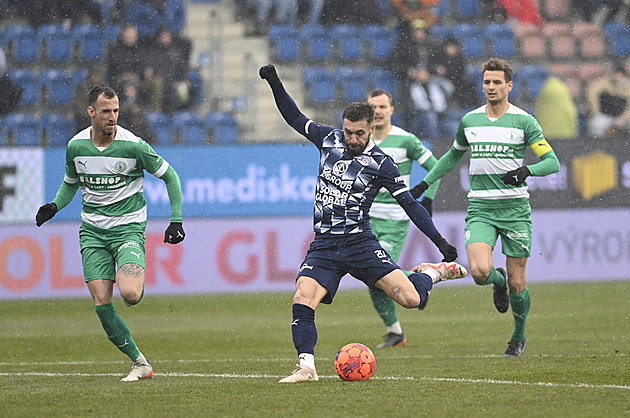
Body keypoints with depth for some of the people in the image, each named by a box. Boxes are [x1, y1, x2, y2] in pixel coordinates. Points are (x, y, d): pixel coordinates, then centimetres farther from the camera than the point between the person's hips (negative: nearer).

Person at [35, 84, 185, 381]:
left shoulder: (132, 145, -11)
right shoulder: (76, 146, 0)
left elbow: (169, 175, 0)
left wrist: (176, 220, -4)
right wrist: (55, 206, 0)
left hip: (128, 228, -3)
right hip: (92, 231, 3)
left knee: (129, 295, -25)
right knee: (101, 303, -10)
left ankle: (136, 281, 13)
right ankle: (140, 364, 1)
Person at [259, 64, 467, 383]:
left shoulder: (380, 163, -4)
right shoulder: (329, 140, 6)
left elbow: (410, 204, -3)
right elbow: (294, 117, 18)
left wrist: (440, 242, -9)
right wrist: (275, 85, 6)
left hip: (360, 243, -3)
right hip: (323, 247, 3)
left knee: (410, 299, -14)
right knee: (302, 300, -22)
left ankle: (431, 273, 19)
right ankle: (306, 367, -19)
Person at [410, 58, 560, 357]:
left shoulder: (523, 121, -2)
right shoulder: (469, 120, 9)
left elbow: (552, 162, -3)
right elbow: (454, 155, 28)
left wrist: (526, 170, -22)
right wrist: (425, 183, 24)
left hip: (515, 208, -2)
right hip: (480, 209, 2)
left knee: (517, 283, 2)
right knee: (480, 271, -21)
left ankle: (519, 337, 27)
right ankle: (497, 281, 17)